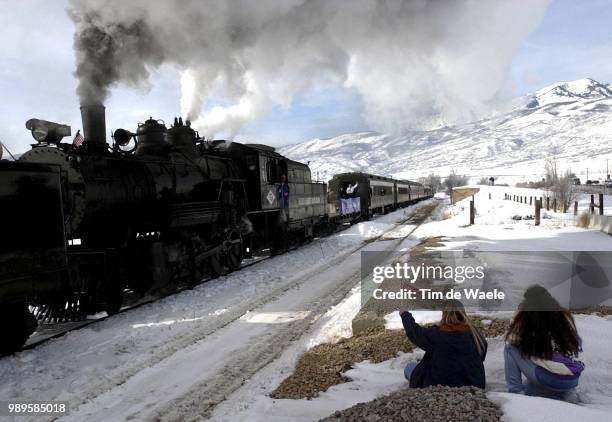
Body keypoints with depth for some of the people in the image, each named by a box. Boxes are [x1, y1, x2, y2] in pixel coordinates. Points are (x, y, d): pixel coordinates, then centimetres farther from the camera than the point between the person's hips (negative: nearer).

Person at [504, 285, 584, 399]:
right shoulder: (565, 317, 6)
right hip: (573, 381, 6)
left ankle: (515, 392, 6)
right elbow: (578, 345, 18)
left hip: (548, 380, -6)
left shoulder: (524, 321, -7)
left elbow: (510, 340, 8)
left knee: (511, 349, 8)